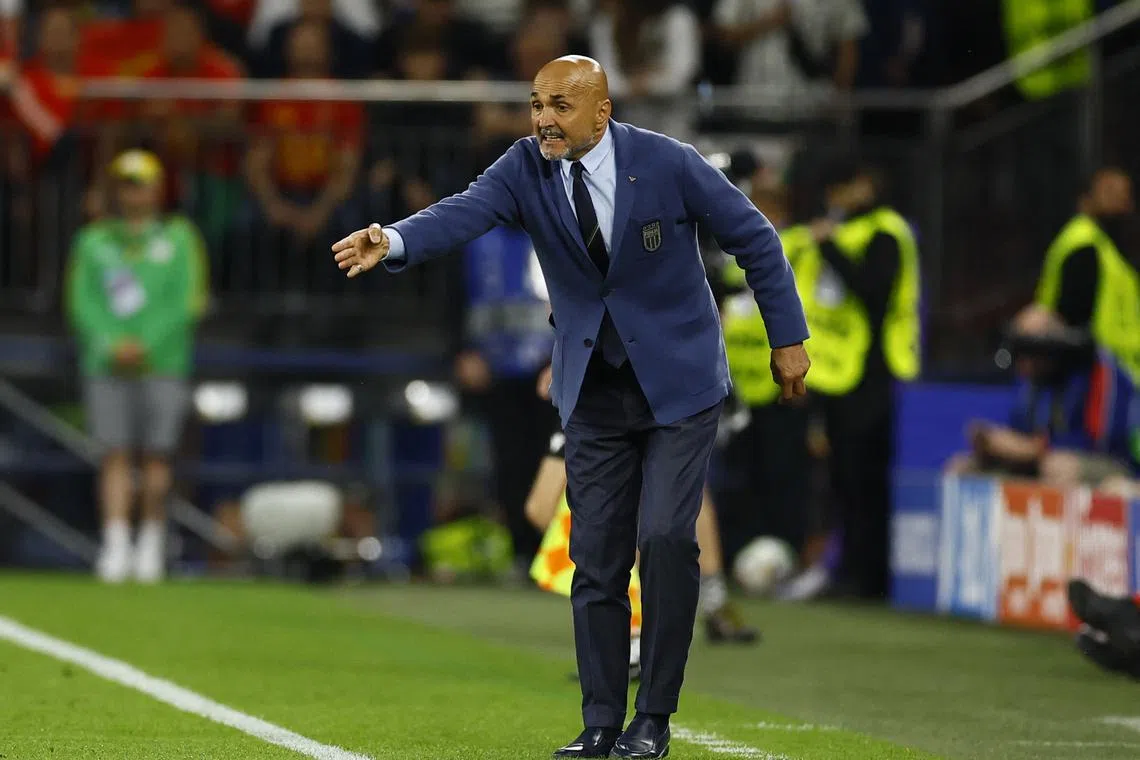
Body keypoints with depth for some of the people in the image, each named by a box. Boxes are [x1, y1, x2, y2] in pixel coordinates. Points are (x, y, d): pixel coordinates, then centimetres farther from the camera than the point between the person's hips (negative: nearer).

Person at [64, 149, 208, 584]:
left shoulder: (178, 238, 8)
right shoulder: (94, 241, 13)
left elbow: (188, 302, 1)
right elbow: (82, 302, 6)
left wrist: (146, 345, -9)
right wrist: (112, 345, -9)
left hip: (163, 364, -1)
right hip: (106, 366, 1)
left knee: (156, 457, -2)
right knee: (115, 456, -6)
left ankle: (151, 543, 7)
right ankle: (115, 547, -11)